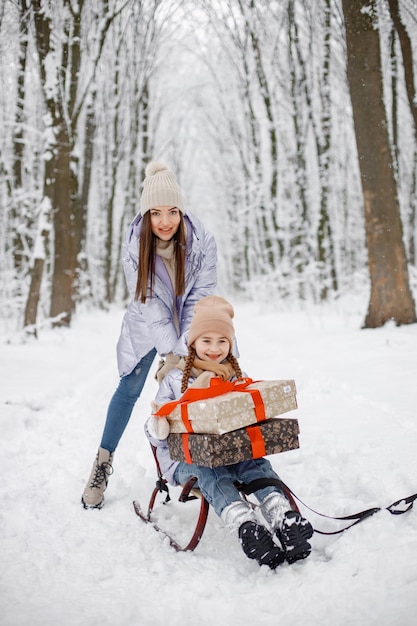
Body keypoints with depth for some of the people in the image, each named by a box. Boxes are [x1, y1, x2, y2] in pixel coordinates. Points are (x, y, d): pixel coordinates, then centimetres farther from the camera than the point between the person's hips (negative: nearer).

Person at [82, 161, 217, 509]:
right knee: (129, 389, 0)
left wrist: (183, 352, -27)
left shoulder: (202, 243, -25)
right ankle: (103, 462, 13)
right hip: (147, 328, 0)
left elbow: (199, 299, -22)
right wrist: (171, 351, -28)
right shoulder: (134, 246, -23)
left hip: (190, 328, 0)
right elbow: (149, 304, -23)